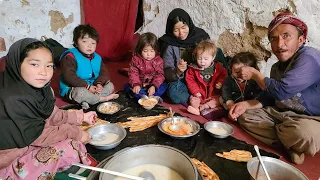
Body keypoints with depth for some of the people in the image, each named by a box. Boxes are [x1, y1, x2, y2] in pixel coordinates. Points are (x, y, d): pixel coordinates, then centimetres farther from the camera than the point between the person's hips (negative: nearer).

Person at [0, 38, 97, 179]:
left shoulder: (39, 88, -6)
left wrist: (81, 117, 4)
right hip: (11, 158, -8)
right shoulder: (15, 99, -31)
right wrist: (76, 133, -19)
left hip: (30, 143, 9)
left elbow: (52, 115, 6)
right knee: (69, 148, -16)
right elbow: (37, 136, -26)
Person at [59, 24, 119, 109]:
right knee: (80, 92, -39)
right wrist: (87, 86, -25)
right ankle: (103, 99, -15)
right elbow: (69, 77, -25)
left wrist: (99, 83, -16)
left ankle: (87, 101, -22)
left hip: (92, 87, 7)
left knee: (110, 85, 1)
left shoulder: (97, 58, 6)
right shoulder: (70, 57, -16)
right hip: (72, 89, -7)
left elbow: (103, 72, 7)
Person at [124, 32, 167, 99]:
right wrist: (136, 84, -29)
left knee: (164, 86, -25)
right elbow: (133, 73, -11)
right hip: (139, 84, 1)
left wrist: (154, 86, -29)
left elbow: (160, 75, -13)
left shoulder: (158, 61, -9)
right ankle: (152, 98, -32)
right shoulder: (136, 59, -9)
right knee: (127, 87, -23)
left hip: (152, 85, 0)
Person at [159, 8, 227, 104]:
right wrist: (177, 72, -31)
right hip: (182, 81, -2)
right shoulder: (169, 45, -7)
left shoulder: (201, 35, -2)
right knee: (173, 92, -33)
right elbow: (167, 75, -7)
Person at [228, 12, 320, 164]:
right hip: (285, 115, 8)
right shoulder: (277, 67, 7)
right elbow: (269, 98, 10)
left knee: (302, 133, -41)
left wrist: (254, 74, -12)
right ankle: (289, 145, -11)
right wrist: (245, 104, -9)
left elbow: (281, 91, -28)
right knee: (246, 115, 2)